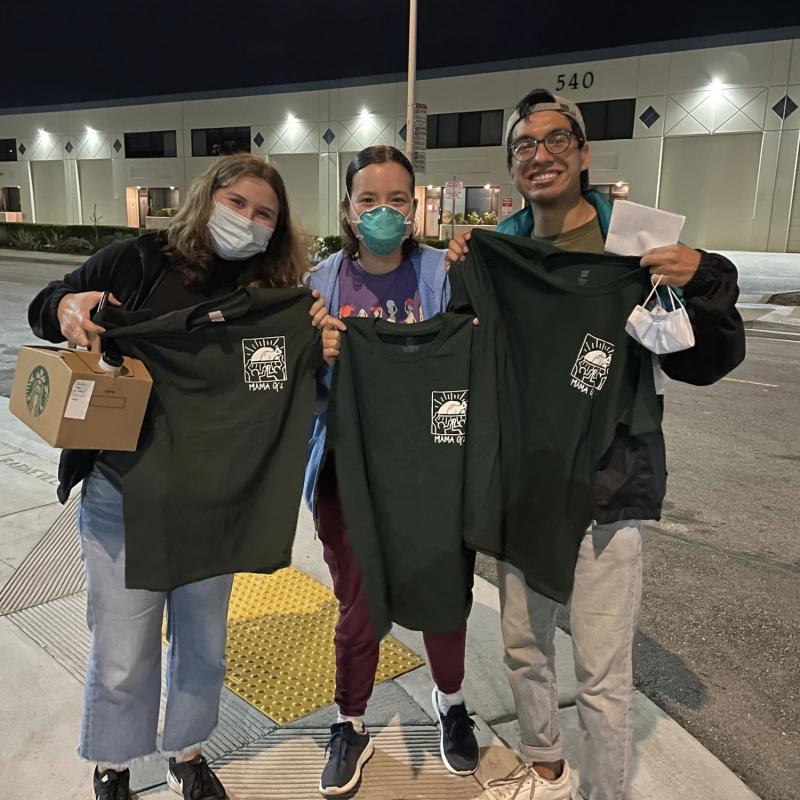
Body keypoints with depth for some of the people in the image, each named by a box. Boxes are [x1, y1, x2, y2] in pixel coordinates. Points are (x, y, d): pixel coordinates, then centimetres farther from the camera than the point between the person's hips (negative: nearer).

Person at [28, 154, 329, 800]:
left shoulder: (273, 294, -1)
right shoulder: (139, 261, -7)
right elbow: (42, 309, 3)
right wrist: (66, 306, -20)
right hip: (121, 495, -2)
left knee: (203, 643, 18)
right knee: (122, 656, 10)